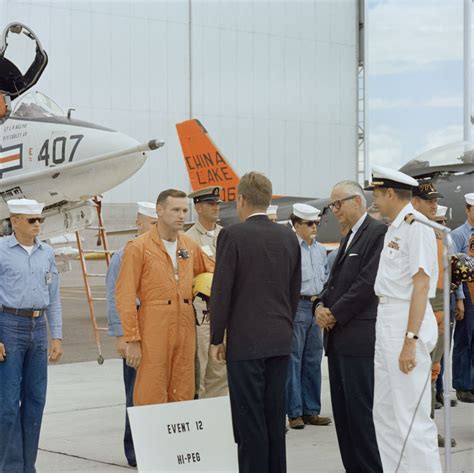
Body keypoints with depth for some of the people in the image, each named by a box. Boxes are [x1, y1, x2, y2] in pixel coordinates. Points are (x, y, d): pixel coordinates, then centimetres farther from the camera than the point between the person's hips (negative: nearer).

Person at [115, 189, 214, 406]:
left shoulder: (190, 246, 12)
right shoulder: (138, 247, -4)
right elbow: (125, 296, -7)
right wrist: (132, 340, -12)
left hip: (185, 329, 5)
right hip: (153, 331, -5)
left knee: (183, 397, 8)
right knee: (151, 398, -5)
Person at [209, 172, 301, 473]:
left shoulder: (232, 235, -10)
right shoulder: (289, 237, 8)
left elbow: (221, 291, -11)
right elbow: (295, 291, 12)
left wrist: (216, 339, -3)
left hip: (246, 341, -6)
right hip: (281, 341, 6)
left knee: (249, 418, -1)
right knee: (275, 415, 11)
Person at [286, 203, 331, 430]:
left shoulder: (320, 250, 13)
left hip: (317, 306, 7)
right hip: (297, 305, -7)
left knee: (313, 360, 11)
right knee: (293, 360, -2)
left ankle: (311, 410, 18)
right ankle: (294, 413, 3)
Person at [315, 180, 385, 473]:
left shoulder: (378, 233, -9)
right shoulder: (349, 238, 20)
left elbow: (368, 283, -17)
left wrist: (335, 314, -12)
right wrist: (321, 305, 2)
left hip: (360, 338, -9)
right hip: (338, 338, 9)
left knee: (362, 411, -7)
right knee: (343, 412, 10)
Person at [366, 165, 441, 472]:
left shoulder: (416, 226, -14)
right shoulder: (395, 228, 14)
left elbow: (421, 285, -19)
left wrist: (410, 340, -23)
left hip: (407, 323, -10)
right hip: (386, 321, 10)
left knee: (411, 417, -7)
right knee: (386, 414, 14)